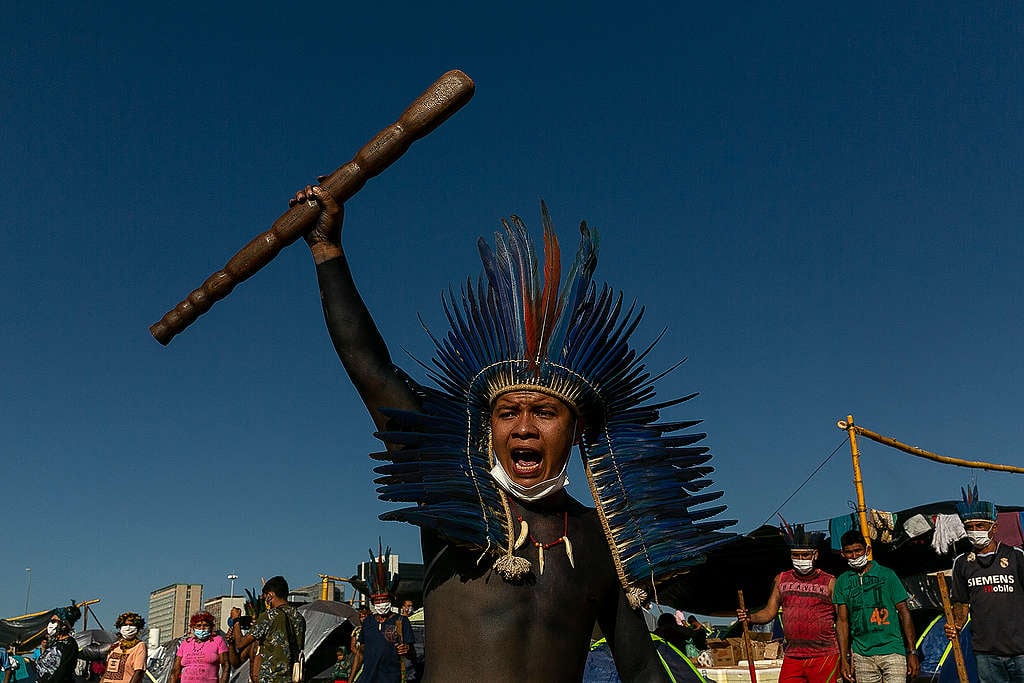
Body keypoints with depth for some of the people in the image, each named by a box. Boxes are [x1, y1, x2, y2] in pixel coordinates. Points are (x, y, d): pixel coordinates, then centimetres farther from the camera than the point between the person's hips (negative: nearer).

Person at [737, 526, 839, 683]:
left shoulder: (829, 582, 1)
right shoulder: (781, 580, 11)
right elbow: (769, 612, 12)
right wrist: (750, 617, -8)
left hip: (824, 657, -3)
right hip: (792, 657, 3)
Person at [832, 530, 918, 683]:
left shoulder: (886, 574, 1)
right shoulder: (842, 581, 8)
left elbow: (903, 612, 1)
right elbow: (842, 620, 7)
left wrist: (912, 652, -5)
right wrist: (844, 659, 1)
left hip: (892, 651, -2)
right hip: (861, 654, 2)